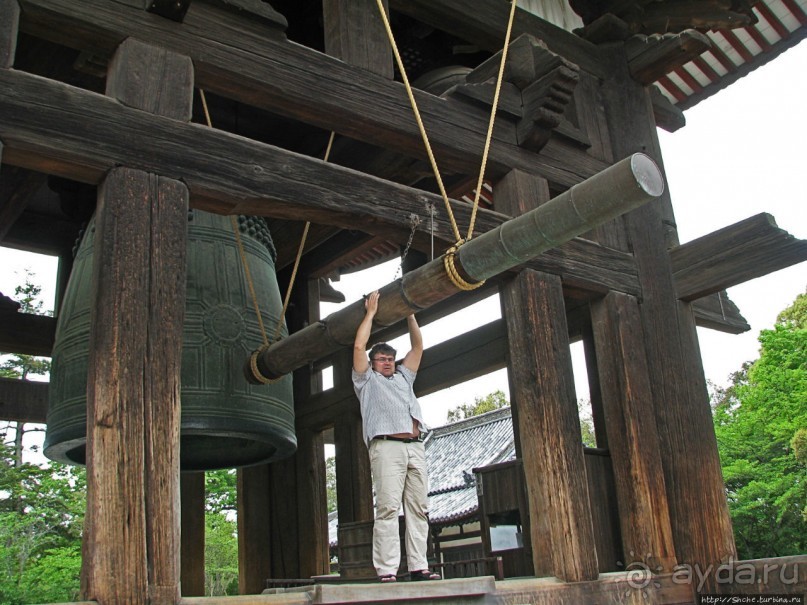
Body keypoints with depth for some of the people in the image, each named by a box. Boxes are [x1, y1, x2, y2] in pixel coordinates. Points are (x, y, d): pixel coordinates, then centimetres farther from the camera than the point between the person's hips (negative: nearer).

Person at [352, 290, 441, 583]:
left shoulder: (404, 377, 32)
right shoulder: (367, 380, 18)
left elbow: (418, 346, 30)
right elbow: (359, 346, 8)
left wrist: (409, 314, 27)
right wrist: (371, 312, 14)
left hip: (415, 447, 5)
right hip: (386, 446, -5)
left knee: (418, 508, -1)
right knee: (388, 507, -13)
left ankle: (418, 567, -1)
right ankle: (386, 571, -16)